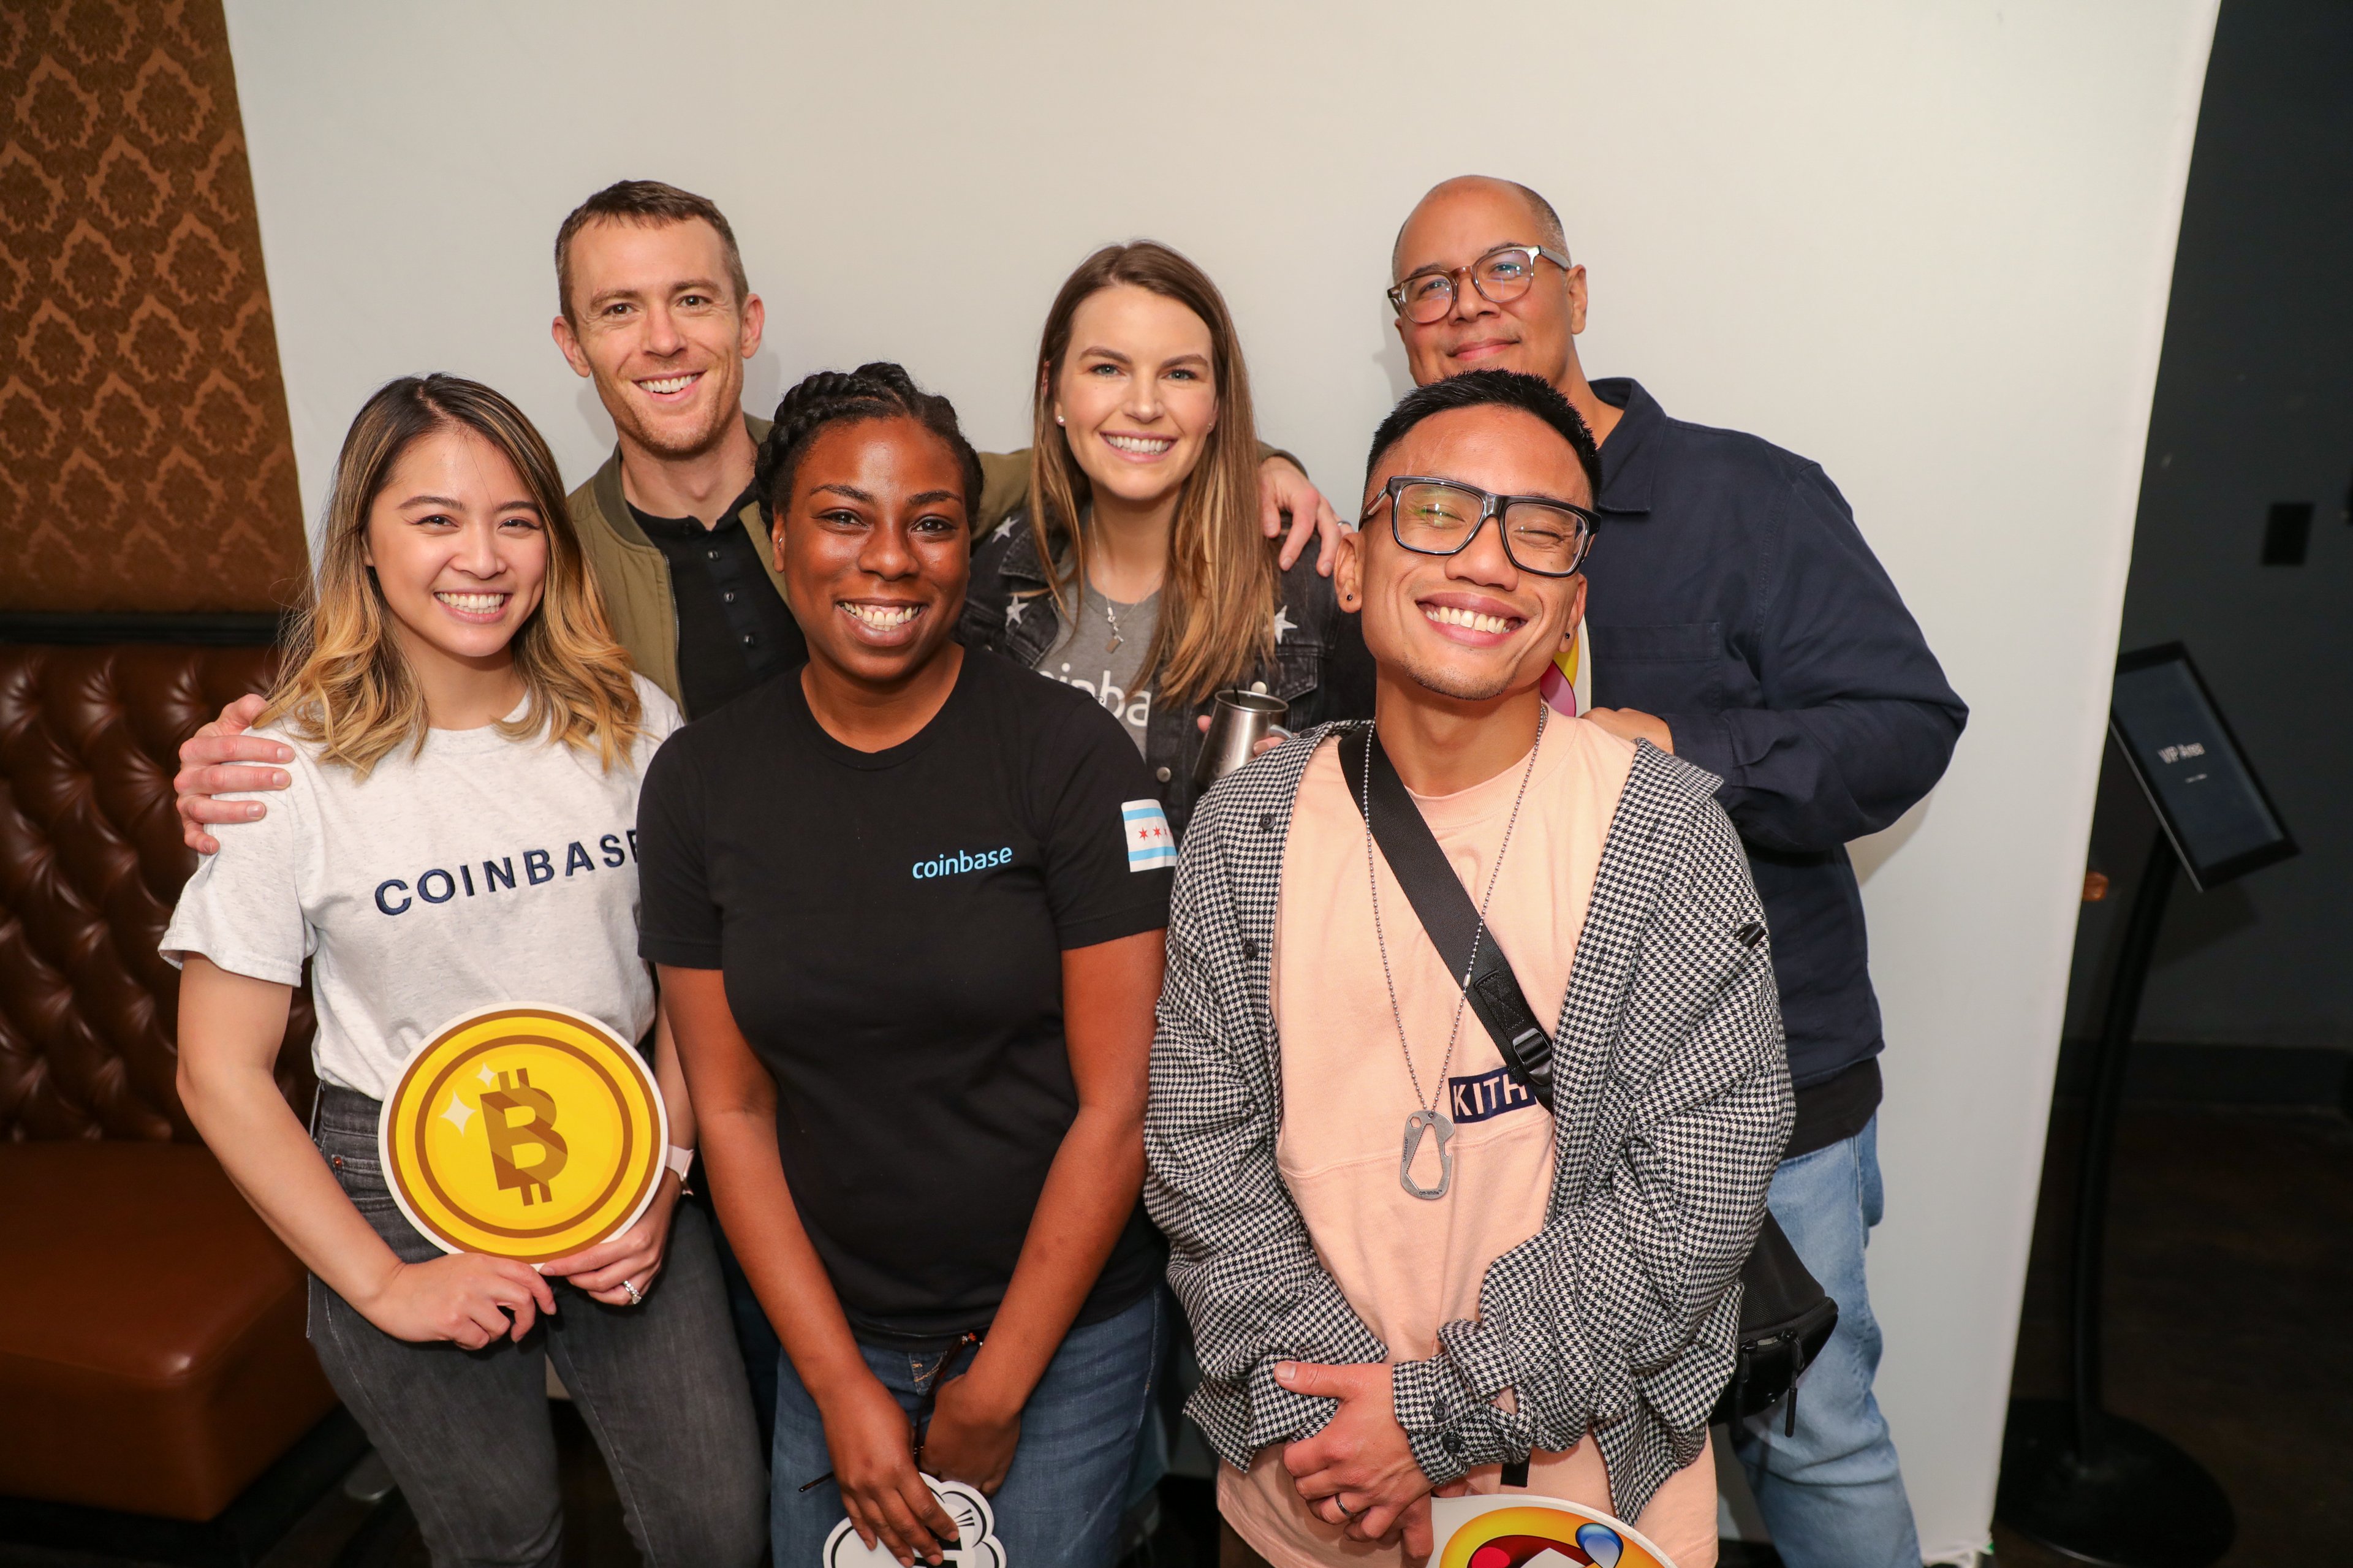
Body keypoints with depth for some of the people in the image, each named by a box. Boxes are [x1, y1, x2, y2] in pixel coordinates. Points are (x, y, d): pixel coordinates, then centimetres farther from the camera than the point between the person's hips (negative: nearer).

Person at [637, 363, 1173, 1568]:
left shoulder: (1068, 753, -15)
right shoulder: (698, 782, -5)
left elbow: (1119, 1101, -14)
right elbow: (732, 1109, -2)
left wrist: (995, 1392, -9)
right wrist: (840, 1386, -6)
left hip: (1065, 1329, -2)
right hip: (833, 1333, 3)